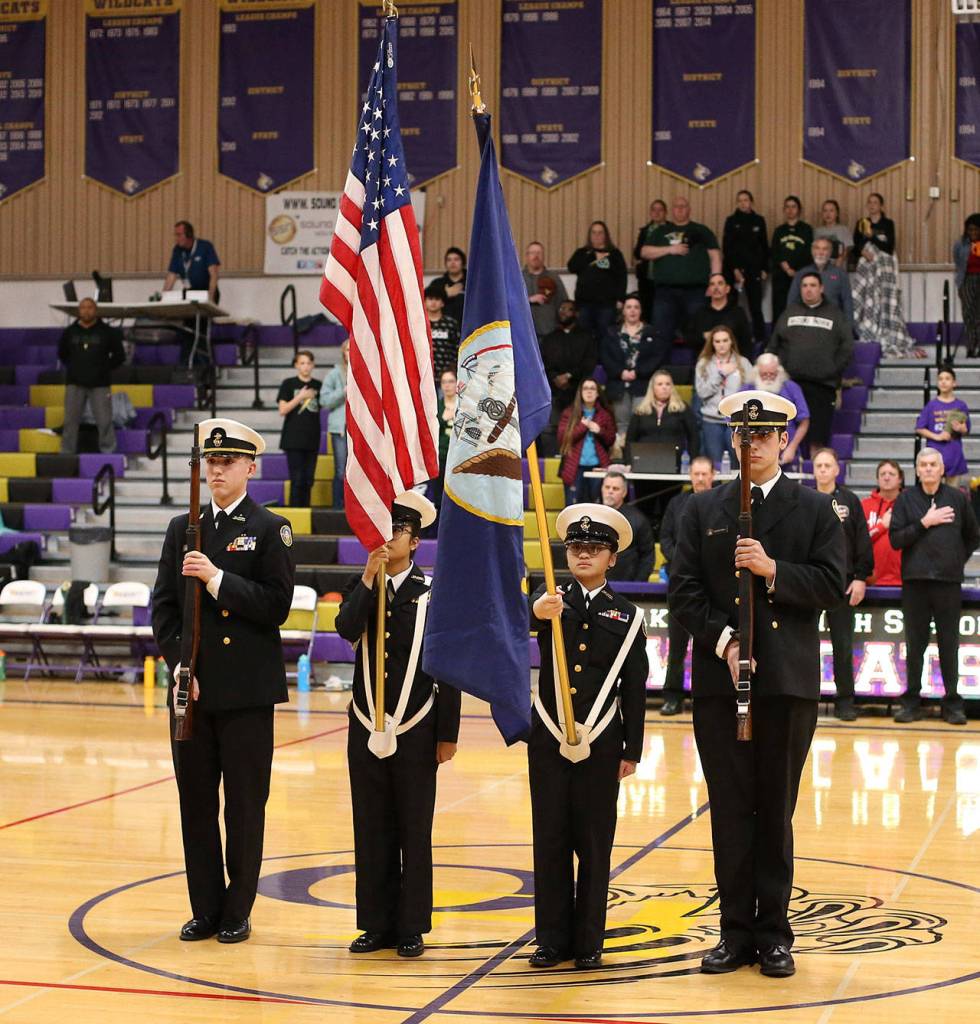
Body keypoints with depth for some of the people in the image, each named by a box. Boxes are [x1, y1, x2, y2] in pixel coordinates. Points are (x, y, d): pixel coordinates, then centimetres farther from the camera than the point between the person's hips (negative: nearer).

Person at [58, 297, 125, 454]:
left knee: (104, 421, -3)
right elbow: (62, 354, 21)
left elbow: (119, 356, 8)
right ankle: (67, 452, 10)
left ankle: (108, 451, 5)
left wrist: (104, 369, 4)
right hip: (75, 384, 2)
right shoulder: (69, 332, 7)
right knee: (70, 420, 3)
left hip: (100, 384, -2)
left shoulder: (107, 332, 1)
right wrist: (74, 368, 12)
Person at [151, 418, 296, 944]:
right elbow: (164, 607, 8)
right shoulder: (182, 529, 11)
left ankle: (238, 912, 13)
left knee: (245, 806, 3)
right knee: (196, 802, 8)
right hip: (192, 688, 4)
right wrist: (180, 669, -4)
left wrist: (216, 578, -19)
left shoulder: (270, 529, -1)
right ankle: (205, 910, 18)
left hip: (246, 691, -4)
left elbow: (276, 605, -11)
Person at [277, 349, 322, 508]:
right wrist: (300, 397, -12)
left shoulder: (318, 385, 10)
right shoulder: (289, 384, 2)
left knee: (308, 480, 5)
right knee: (297, 480, -8)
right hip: (294, 439, -3)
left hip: (312, 439, 3)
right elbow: (282, 411, -5)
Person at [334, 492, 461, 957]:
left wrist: (447, 735, -4)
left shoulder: (433, 593, -2)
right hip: (366, 727, 3)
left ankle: (412, 927, 12)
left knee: (415, 831, 3)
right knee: (371, 829, 7)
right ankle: (377, 924, 16)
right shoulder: (359, 588, 6)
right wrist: (369, 579, -20)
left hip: (416, 730, -3)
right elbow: (347, 630, -15)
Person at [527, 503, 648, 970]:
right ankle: (552, 937, 15)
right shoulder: (552, 599, 3)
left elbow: (634, 688, 4)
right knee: (550, 839, 6)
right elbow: (526, 616, -23)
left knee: (594, 841, 5)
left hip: (601, 742, 0)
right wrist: (538, 612, -48)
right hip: (548, 737, 0)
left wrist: (633, 750, 1)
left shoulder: (626, 615, 4)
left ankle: (588, 940, 15)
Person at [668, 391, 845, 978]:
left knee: (776, 809, 5)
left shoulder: (815, 509, 5)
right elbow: (684, 592, 2)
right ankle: (736, 931, 12)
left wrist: (773, 570, -17)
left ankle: (773, 934, 13)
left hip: (789, 681, -1)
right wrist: (724, 641, -11)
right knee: (730, 809, 4)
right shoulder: (704, 511, 9)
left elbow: (832, 585, -4)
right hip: (719, 680, 1)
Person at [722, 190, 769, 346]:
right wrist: (734, 269, -10)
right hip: (734, 268, -1)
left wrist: (765, 268, 4)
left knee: (756, 306, -5)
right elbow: (726, 247, -2)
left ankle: (760, 339, -2)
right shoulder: (731, 221, 3)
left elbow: (764, 246, 11)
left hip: (754, 269, 1)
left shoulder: (759, 220, 9)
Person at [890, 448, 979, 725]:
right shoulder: (906, 499, 3)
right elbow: (895, 538, -3)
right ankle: (911, 701, 12)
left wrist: (957, 561, 8)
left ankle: (952, 703, 11)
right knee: (915, 645, 5)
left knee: (949, 645, 4)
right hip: (915, 580, 0)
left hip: (948, 581, 0)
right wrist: (924, 523, -10)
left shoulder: (957, 498, 5)